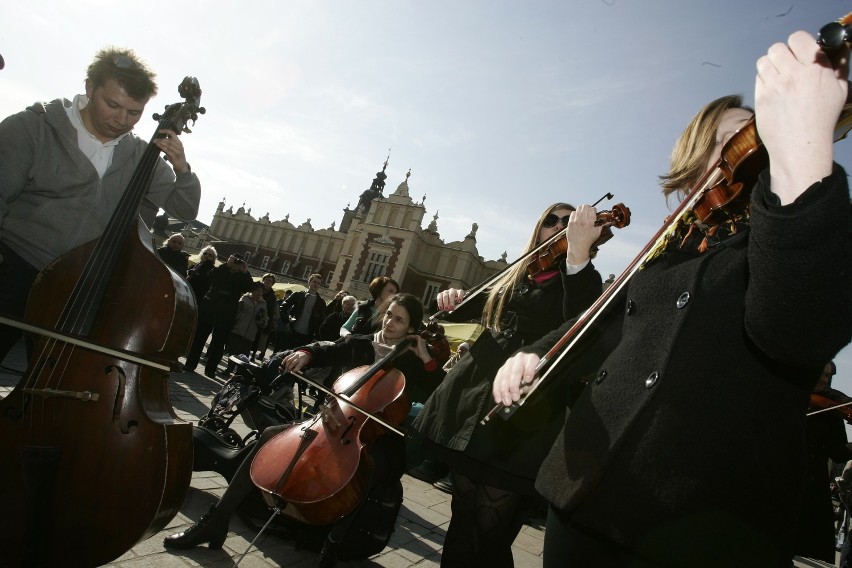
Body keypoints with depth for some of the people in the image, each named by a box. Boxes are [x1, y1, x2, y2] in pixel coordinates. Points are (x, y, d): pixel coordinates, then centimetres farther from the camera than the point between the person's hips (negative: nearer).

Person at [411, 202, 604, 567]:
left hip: (524, 418, -5)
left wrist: (578, 253, -29)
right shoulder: (512, 277, 16)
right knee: (463, 519, 16)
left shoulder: (581, 280, 2)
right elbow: (470, 309, 27)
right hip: (473, 399, 5)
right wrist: (452, 300, 4)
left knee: (490, 536, 1)